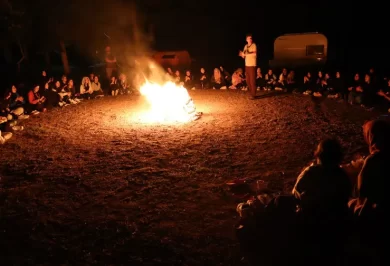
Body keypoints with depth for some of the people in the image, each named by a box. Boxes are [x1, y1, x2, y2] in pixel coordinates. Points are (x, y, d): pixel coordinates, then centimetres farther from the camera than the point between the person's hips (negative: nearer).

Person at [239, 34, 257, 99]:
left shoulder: (254, 45, -5)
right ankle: (251, 93, 20)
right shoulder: (245, 46, 14)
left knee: (252, 81, -7)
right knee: (248, 81, 8)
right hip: (247, 65, 6)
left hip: (252, 65, -6)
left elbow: (254, 54, -20)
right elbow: (244, 56, 16)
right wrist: (242, 54, -7)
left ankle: (253, 95, -1)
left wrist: (246, 54, -15)